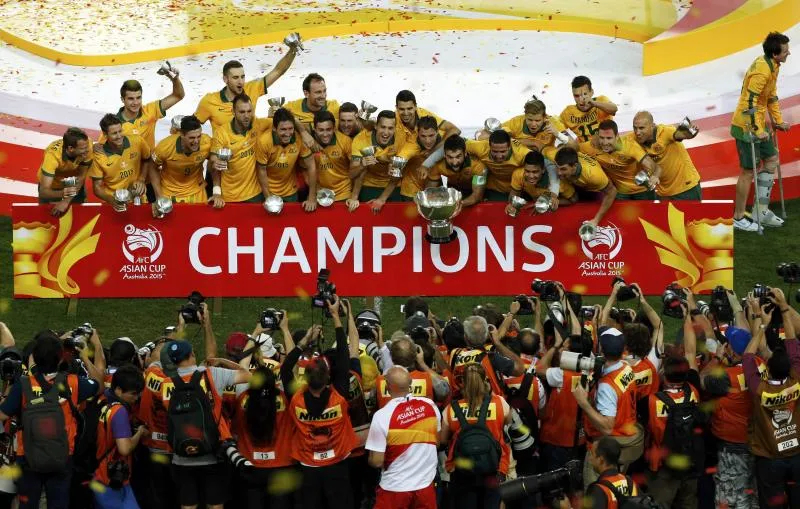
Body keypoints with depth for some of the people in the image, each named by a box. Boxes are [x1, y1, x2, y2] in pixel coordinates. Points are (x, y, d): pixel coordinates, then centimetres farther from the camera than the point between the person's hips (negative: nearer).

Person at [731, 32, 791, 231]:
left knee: (771, 160, 16)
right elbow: (750, 102, -28)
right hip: (747, 126, -10)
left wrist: (778, 121, 17)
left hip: (759, 124, 10)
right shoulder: (761, 70, -26)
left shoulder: (773, 65, 5)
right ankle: (738, 218, 9)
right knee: (749, 171, -2)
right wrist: (757, 130, -26)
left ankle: (762, 211, 24)